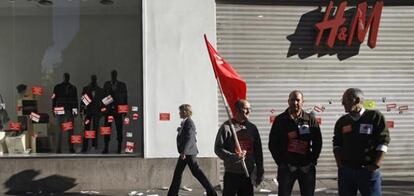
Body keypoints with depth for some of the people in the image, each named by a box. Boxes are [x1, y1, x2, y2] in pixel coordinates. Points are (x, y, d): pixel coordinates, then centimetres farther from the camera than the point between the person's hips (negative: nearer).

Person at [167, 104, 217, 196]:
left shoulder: (189, 122, -15)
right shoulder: (185, 122, 13)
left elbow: (190, 138, -22)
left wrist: (184, 151, -25)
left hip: (188, 152, -10)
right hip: (185, 152, 10)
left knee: (196, 171, -5)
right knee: (178, 172, 11)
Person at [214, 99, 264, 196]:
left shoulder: (252, 128, 9)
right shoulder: (226, 127, -6)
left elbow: (258, 151, 13)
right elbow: (218, 149, -8)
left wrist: (260, 172, 11)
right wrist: (233, 157, -24)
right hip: (231, 174, -4)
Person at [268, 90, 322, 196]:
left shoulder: (310, 119, 5)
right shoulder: (280, 120, 2)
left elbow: (318, 142, 6)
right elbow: (272, 143, 3)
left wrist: (312, 160, -1)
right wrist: (280, 161, -2)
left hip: (307, 167, 1)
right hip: (286, 166, -1)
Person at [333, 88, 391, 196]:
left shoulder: (375, 116, -4)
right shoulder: (342, 121, 8)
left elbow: (383, 142, -7)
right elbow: (337, 144, 14)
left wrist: (375, 166, -13)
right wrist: (339, 164, 1)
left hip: (369, 171, -4)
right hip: (345, 171, 4)